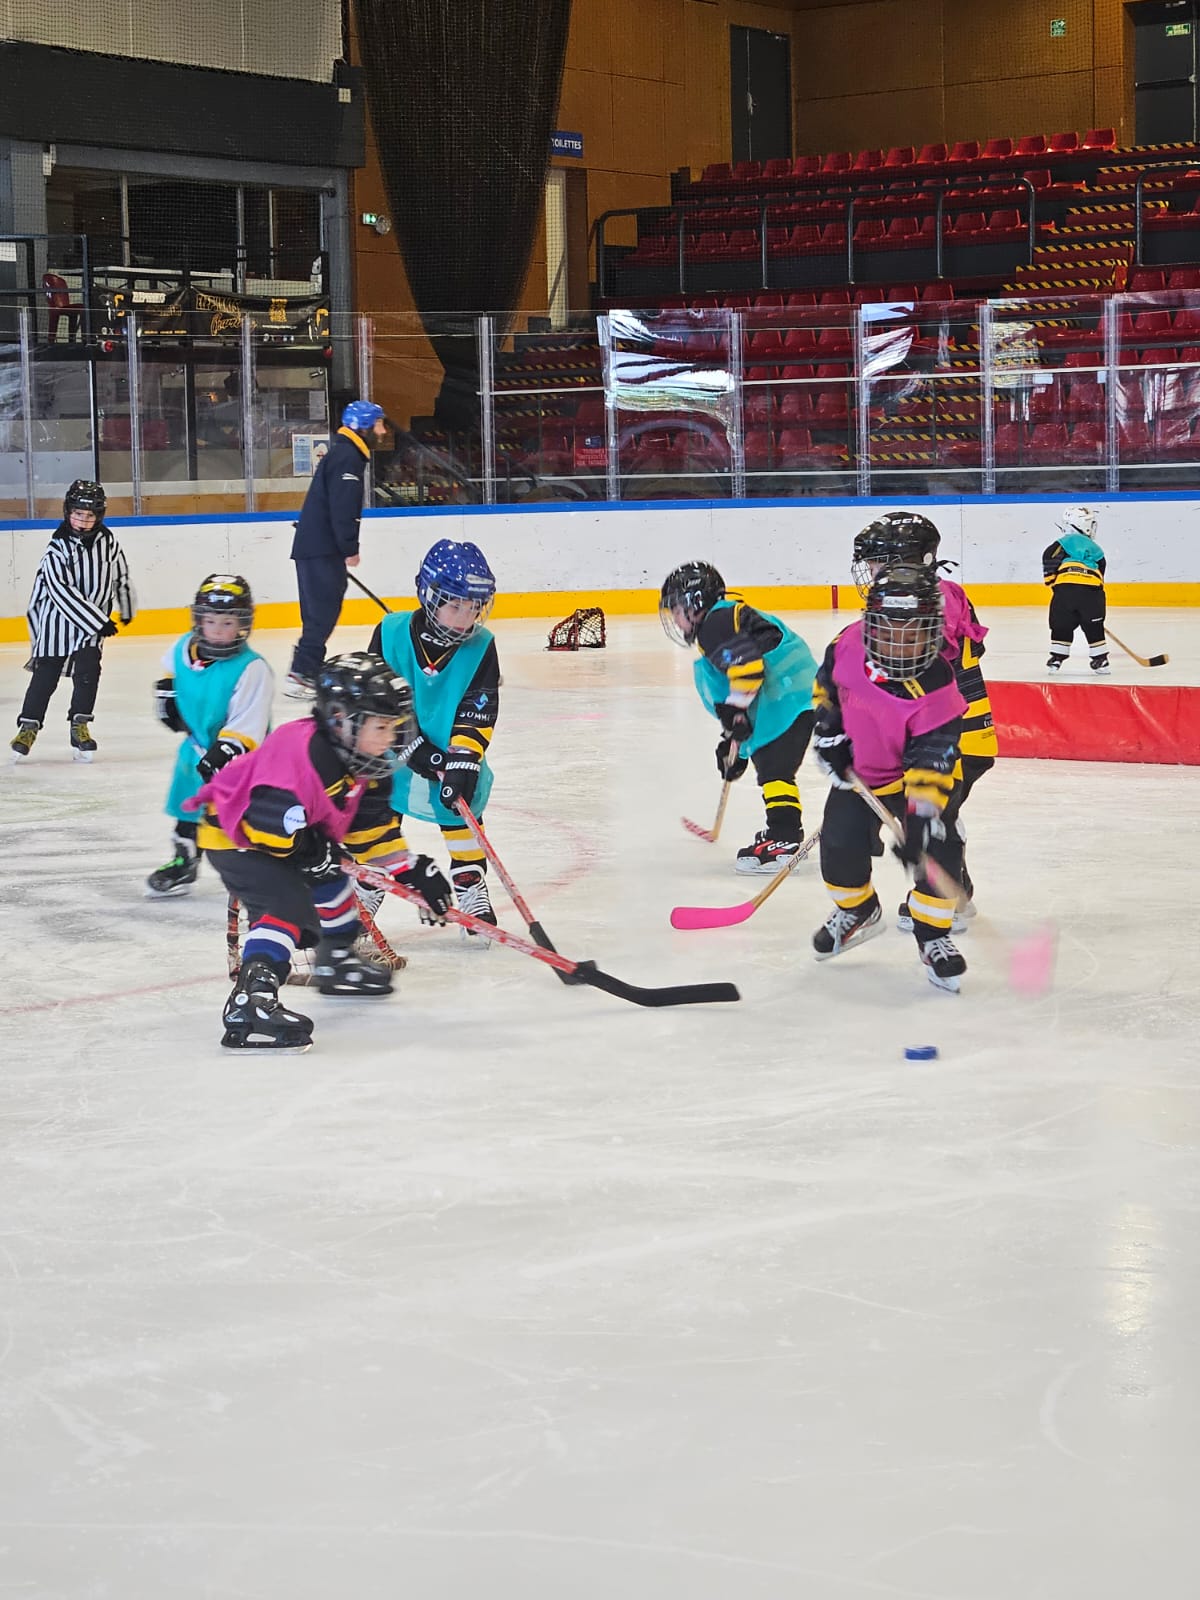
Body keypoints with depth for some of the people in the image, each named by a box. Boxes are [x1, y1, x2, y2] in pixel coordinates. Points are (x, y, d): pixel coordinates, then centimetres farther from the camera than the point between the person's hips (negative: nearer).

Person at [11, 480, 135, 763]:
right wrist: (98, 622, -22)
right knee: (46, 675, 4)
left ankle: (80, 725, 1)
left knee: (88, 672, -9)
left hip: (93, 620, 3)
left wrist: (126, 608, 26)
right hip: (57, 620, -3)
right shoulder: (58, 549, -17)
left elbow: (120, 574, 14)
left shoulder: (107, 541, -3)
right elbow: (63, 594, -22)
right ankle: (29, 726, 16)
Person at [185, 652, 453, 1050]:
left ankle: (337, 961, 49)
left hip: (285, 830, 11)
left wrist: (412, 872, 2)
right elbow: (268, 822, -35)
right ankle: (250, 1003, -39)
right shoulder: (302, 752, -34)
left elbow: (371, 827, 6)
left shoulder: (359, 757, -2)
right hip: (234, 836, -11)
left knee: (332, 878, 25)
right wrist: (314, 854, -25)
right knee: (290, 904, -27)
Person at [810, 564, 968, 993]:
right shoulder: (850, 644, -19)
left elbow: (931, 763, -34)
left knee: (937, 851, -19)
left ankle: (932, 934, 2)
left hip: (913, 775, -4)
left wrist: (923, 814, -43)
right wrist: (827, 725, -2)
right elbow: (828, 680, 5)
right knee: (840, 845, -1)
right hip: (857, 770, 4)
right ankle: (856, 911, 31)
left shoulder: (935, 690, -32)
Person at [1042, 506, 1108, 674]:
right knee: (1093, 627, 14)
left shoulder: (1065, 542, 17)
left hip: (1065, 588, -2)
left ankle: (1056, 658, 13)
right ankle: (1101, 660, 14)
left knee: (1061, 625, 13)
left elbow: (1050, 556, 0)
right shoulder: (1095, 549, 27)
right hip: (1092, 589, 2)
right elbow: (1101, 572, 26)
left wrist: (1050, 580, 10)